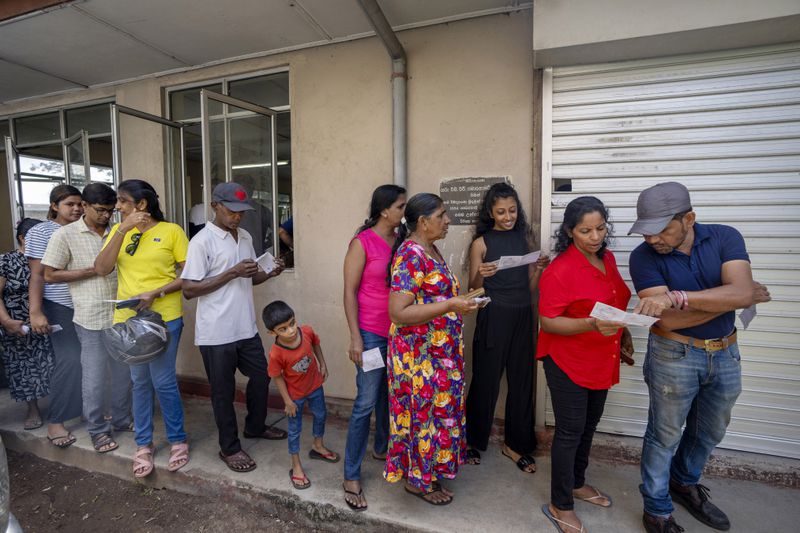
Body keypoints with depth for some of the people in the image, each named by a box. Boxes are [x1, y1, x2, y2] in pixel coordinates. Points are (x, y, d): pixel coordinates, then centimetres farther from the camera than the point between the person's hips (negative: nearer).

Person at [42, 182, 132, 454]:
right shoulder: (65, 234, -5)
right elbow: (50, 275, -4)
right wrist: (91, 271, -13)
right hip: (91, 318, -4)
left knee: (124, 372, 14)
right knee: (95, 377, 5)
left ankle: (121, 419, 31)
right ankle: (98, 429, 22)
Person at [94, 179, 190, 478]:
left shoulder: (171, 231, -5)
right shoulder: (118, 231, 9)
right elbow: (102, 269, -4)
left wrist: (155, 293, -18)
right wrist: (122, 230, -10)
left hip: (164, 317, -4)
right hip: (128, 318, 4)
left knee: (163, 381, 1)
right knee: (139, 382, 15)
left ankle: (178, 440, 21)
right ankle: (144, 444, 30)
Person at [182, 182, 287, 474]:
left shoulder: (245, 237, 8)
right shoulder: (202, 241, -13)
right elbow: (188, 289, -16)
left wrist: (269, 274, -4)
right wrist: (232, 273, -23)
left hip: (246, 328, 7)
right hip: (216, 333, -7)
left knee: (261, 376, 18)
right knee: (223, 391, 9)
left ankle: (255, 426, 42)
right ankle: (229, 448, 28)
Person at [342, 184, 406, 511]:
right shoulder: (363, 242, -10)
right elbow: (349, 291, -10)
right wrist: (355, 337, -14)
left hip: (400, 332, 6)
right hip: (372, 333, -6)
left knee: (390, 395, 19)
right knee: (366, 403, -1)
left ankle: (382, 448, 42)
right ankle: (351, 477, 15)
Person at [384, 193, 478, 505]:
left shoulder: (430, 250, 8)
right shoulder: (410, 255, -21)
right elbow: (398, 312, -27)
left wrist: (460, 296, 8)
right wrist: (450, 306, -27)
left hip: (440, 350, 9)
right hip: (419, 353, -9)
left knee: (436, 408, 20)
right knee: (424, 411, 7)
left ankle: (427, 470, 41)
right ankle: (417, 479, 30)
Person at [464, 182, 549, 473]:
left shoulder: (525, 238, 7)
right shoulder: (481, 243, -4)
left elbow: (531, 287, 10)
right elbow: (473, 290, -3)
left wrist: (539, 269, -8)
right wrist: (481, 275, -22)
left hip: (522, 317, 4)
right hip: (493, 317, -4)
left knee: (522, 380, 11)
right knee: (486, 380, 6)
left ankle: (516, 444, 29)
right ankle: (473, 440, 28)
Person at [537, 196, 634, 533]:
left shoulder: (607, 259, 3)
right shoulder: (559, 270, -22)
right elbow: (549, 321, -22)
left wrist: (622, 333, 17)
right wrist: (591, 325, -34)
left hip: (601, 361, 8)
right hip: (568, 363, -8)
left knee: (589, 425, 22)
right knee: (570, 432, 3)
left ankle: (577, 483, 44)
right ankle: (560, 506, 23)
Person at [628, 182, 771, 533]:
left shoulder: (725, 237, -10)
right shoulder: (643, 256, -17)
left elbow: (742, 293, -25)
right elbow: (668, 320, -22)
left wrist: (676, 296, -36)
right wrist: (729, 299, -19)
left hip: (726, 354, 4)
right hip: (674, 356, -4)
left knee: (710, 432, 22)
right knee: (665, 436, 8)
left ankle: (685, 484, 48)